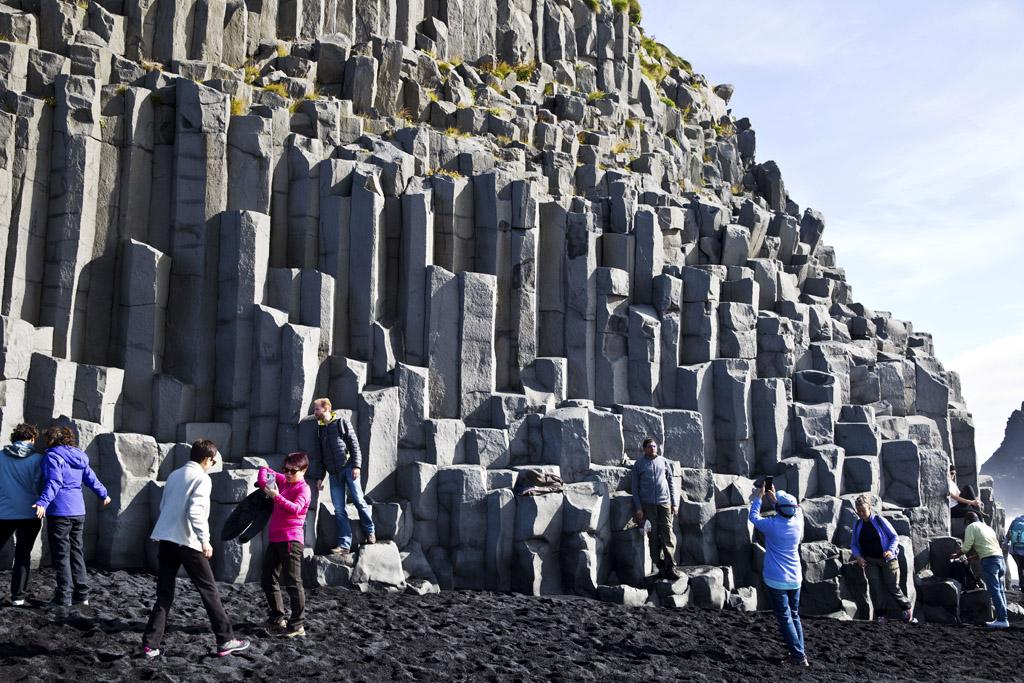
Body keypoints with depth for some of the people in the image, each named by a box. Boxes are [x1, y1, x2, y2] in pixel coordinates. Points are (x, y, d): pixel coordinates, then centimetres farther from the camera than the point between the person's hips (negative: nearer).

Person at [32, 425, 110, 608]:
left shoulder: (52, 457, -8)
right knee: (77, 553, 13)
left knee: (61, 555, -3)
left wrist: (43, 503, -32)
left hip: (60, 511, -7)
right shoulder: (79, 457, 14)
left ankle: (64, 598, -3)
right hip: (78, 511, 7)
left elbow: (53, 483, -21)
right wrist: (103, 495, 35)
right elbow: (92, 479, 20)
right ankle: (82, 596, 15)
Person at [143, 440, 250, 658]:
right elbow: (195, 511, -18)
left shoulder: (174, 475, 17)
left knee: (164, 595, 10)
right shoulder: (202, 478, -6)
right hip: (187, 542, -7)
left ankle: (150, 644, 3)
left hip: (165, 539, 7)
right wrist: (204, 540, -18)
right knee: (209, 591, 3)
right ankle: (225, 641, 7)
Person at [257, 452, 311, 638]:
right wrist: (263, 480, 6)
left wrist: (277, 496, -36)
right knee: (268, 581, 15)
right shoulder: (283, 481, 14)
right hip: (275, 539, 9)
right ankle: (277, 618, 27)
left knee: (293, 583, -9)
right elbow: (266, 470, 27)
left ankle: (297, 626, -8)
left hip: (291, 540, -9)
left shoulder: (303, 488, -9)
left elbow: (295, 509, -26)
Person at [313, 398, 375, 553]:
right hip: (333, 473, 5)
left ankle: (370, 533, 10)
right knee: (339, 510, -2)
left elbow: (354, 444, -2)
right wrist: (320, 477, 17)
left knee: (358, 500, -8)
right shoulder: (320, 428, 18)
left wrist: (356, 466, -13)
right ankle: (344, 545, -3)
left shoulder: (342, 421, 3)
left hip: (348, 468, -5)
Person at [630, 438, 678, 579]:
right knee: (653, 536, -1)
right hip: (647, 504, -1)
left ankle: (670, 567, -8)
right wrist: (638, 508, -2)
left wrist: (674, 504, 8)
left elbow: (671, 483, 14)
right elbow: (635, 487, 6)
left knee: (667, 535, -7)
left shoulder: (664, 462, 12)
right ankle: (661, 567, 4)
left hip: (664, 503, 1)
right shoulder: (638, 464, 7)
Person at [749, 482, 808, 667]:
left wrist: (758, 497, 13)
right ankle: (801, 651, 18)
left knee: (785, 618, -1)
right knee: (795, 615, 18)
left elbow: (753, 517, 3)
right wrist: (774, 498, 25)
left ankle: (799, 656, -5)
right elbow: (797, 511, 21)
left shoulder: (772, 525, -16)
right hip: (795, 579, 5)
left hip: (776, 581, -5)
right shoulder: (798, 524, -4)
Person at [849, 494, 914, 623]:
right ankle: (880, 615, -1)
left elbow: (895, 537, -3)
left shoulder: (880, 520, -7)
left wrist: (891, 550, -20)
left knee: (892, 587, -2)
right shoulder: (857, 525, 5)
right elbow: (854, 545, 11)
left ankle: (907, 607, 22)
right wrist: (857, 556, -8)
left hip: (887, 559, -3)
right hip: (869, 561, 3)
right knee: (875, 586, -10)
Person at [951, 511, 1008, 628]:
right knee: (1000, 590, 9)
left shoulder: (971, 527, 4)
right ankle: (1003, 617, 8)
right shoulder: (988, 527, 27)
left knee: (994, 590, -10)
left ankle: (1002, 619, -14)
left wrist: (956, 555, 16)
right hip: (1000, 557, 8)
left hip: (989, 560, -8)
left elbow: (966, 548, -2)